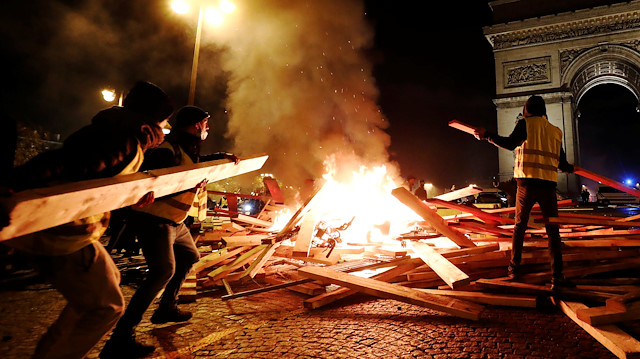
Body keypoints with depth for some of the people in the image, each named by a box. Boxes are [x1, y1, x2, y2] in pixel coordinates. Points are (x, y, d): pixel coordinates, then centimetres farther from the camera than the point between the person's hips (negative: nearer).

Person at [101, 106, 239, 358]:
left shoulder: (189, 149, 10)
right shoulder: (168, 151, -21)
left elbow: (197, 162, 30)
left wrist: (223, 157, 15)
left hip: (174, 221, 11)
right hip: (154, 220, -11)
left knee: (190, 257, 23)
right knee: (164, 271, -22)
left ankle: (166, 308, 36)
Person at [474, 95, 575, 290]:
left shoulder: (525, 123, 4)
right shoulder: (556, 131, 16)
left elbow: (510, 144, -12)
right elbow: (562, 163, 17)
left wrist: (487, 135, -3)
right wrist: (570, 168, 40)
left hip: (527, 183, -2)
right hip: (548, 184, 3)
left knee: (519, 226, 9)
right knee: (553, 231, 4)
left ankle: (514, 269, 12)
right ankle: (557, 276, 0)